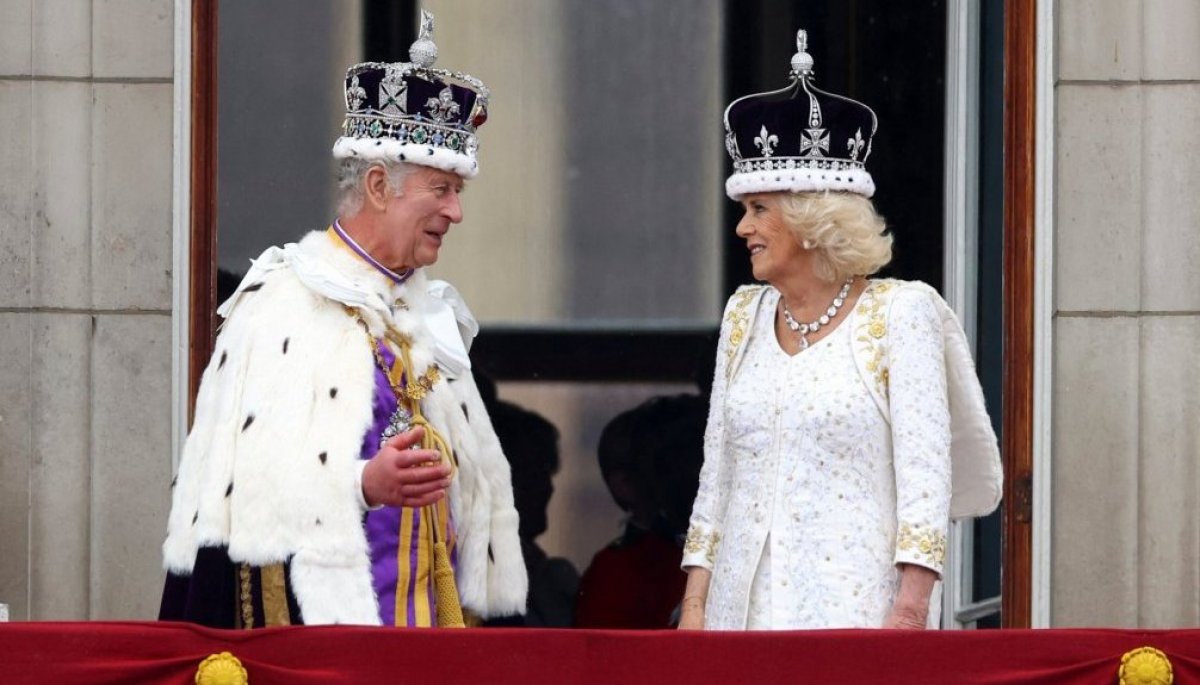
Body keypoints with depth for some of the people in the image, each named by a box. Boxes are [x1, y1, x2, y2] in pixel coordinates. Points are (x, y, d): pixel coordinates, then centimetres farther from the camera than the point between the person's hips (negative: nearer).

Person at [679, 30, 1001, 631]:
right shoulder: (744, 316, 14)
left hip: (854, 607, -5)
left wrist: (910, 609, -16)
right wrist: (694, 606, 11)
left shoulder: (899, 312, -2)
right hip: (746, 604, 5)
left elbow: (925, 470, -8)